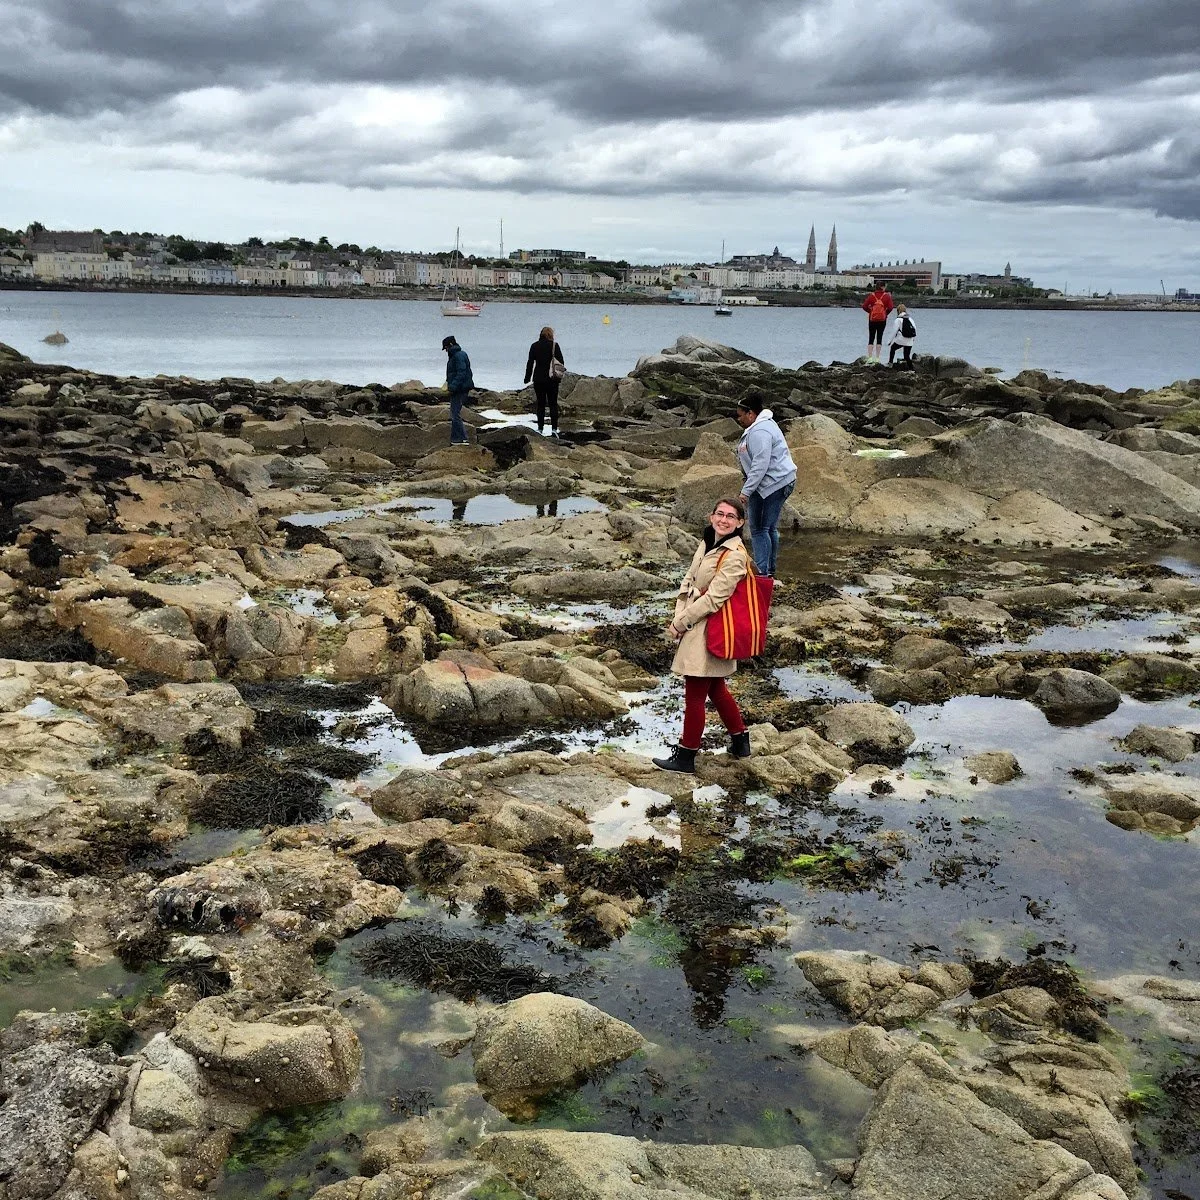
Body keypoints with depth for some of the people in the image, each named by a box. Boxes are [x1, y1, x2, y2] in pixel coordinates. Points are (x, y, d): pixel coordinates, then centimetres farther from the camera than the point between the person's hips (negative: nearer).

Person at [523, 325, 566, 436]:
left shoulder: (534, 346, 0)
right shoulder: (554, 345, -4)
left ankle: (540, 429, 8)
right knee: (553, 404, 3)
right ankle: (554, 429, -5)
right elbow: (561, 362, -1)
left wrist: (527, 377, 10)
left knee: (540, 404, 9)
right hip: (552, 380, -1)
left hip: (538, 379, 1)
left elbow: (530, 363, 2)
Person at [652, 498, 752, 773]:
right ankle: (740, 741, 36)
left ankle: (685, 757, 12)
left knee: (695, 695, 1)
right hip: (697, 627, 9)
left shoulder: (734, 557, -20)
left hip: (709, 631, -9)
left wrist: (680, 622, -15)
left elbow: (713, 598, -21)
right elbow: (689, 580, 8)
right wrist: (679, 616, -5)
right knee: (716, 689, 22)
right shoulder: (707, 543, 7)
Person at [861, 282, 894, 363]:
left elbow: (864, 306, -7)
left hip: (872, 319, 1)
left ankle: (870, 357, -3)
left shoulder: (872, 295, -3)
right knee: (879, 338, 6)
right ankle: (877, 358, 3)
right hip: (882, 319, -1)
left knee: (871, 338, 5)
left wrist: (870, 311, 8)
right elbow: (890, 307, -10)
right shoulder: (887, 296, -5)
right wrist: (886, 313, 7)